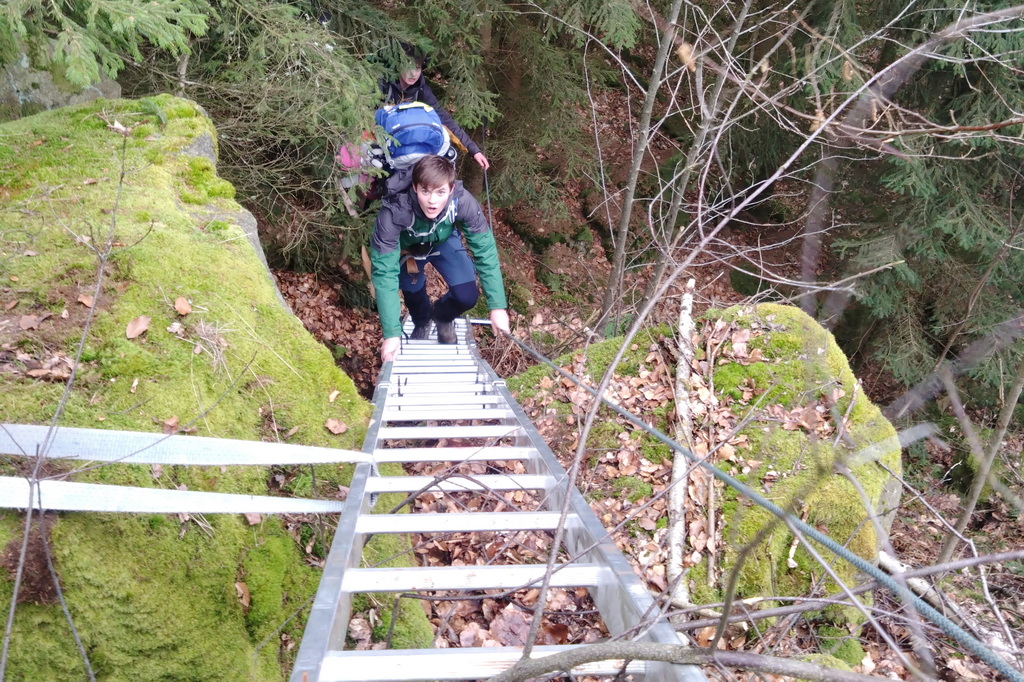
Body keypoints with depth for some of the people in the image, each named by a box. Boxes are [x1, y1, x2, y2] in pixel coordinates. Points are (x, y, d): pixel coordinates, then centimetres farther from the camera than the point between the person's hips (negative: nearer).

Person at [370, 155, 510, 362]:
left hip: (444, 241, 1)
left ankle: (442, 316, 23)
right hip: (406, 247, 0)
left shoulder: (463, 202, -38)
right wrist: (392, 333, -42)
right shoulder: (394, 212, -42)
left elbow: (485, 251, -27)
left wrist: (498, 306, -30)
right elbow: (384, 273, -39)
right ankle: (421, 323, 34)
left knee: (467, 296, -12)